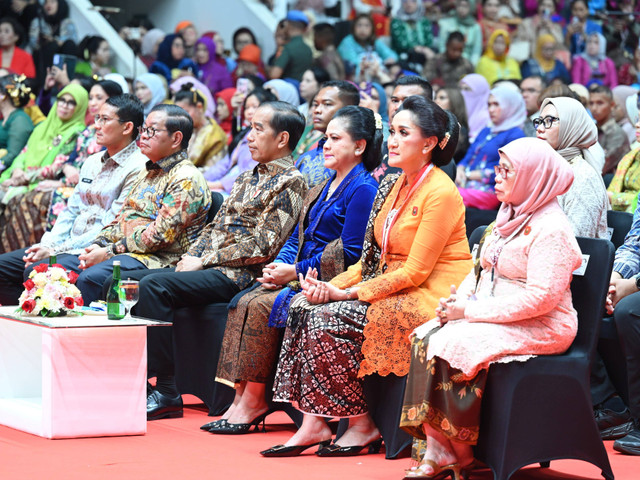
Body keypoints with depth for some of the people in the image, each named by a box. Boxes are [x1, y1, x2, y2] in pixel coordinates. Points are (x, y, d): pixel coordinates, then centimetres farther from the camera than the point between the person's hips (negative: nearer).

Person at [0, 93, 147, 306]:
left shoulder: (138, 168, -11)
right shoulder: (93, 162, 18)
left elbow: (110, 228, -16)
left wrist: (55, 251, -18)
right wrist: (47, 244, -1)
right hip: (71, 245, 9)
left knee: (35, 271, -30)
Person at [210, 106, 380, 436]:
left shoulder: (363, 189, -10)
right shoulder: (325, 187, 21)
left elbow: (350, 254, -17)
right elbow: (297, 237, 22)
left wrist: (297, 271, -14)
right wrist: (280, 266, 1)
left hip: (332, 283, -9)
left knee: (264, 306, -23)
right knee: (247, 303, -12)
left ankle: (253, 400, -15)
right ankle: (242, 396, -17)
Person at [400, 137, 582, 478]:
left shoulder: (550, 229, -15)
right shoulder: (509, 218, 16)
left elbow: (541, 297, -23)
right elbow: (483, 271, 21)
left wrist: (471, 310, -20)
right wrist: (458, 298, -2)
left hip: (539, 330, -9)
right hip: (496, 319, 9)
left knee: (452, 346, -27)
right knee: (425, 337, -14)